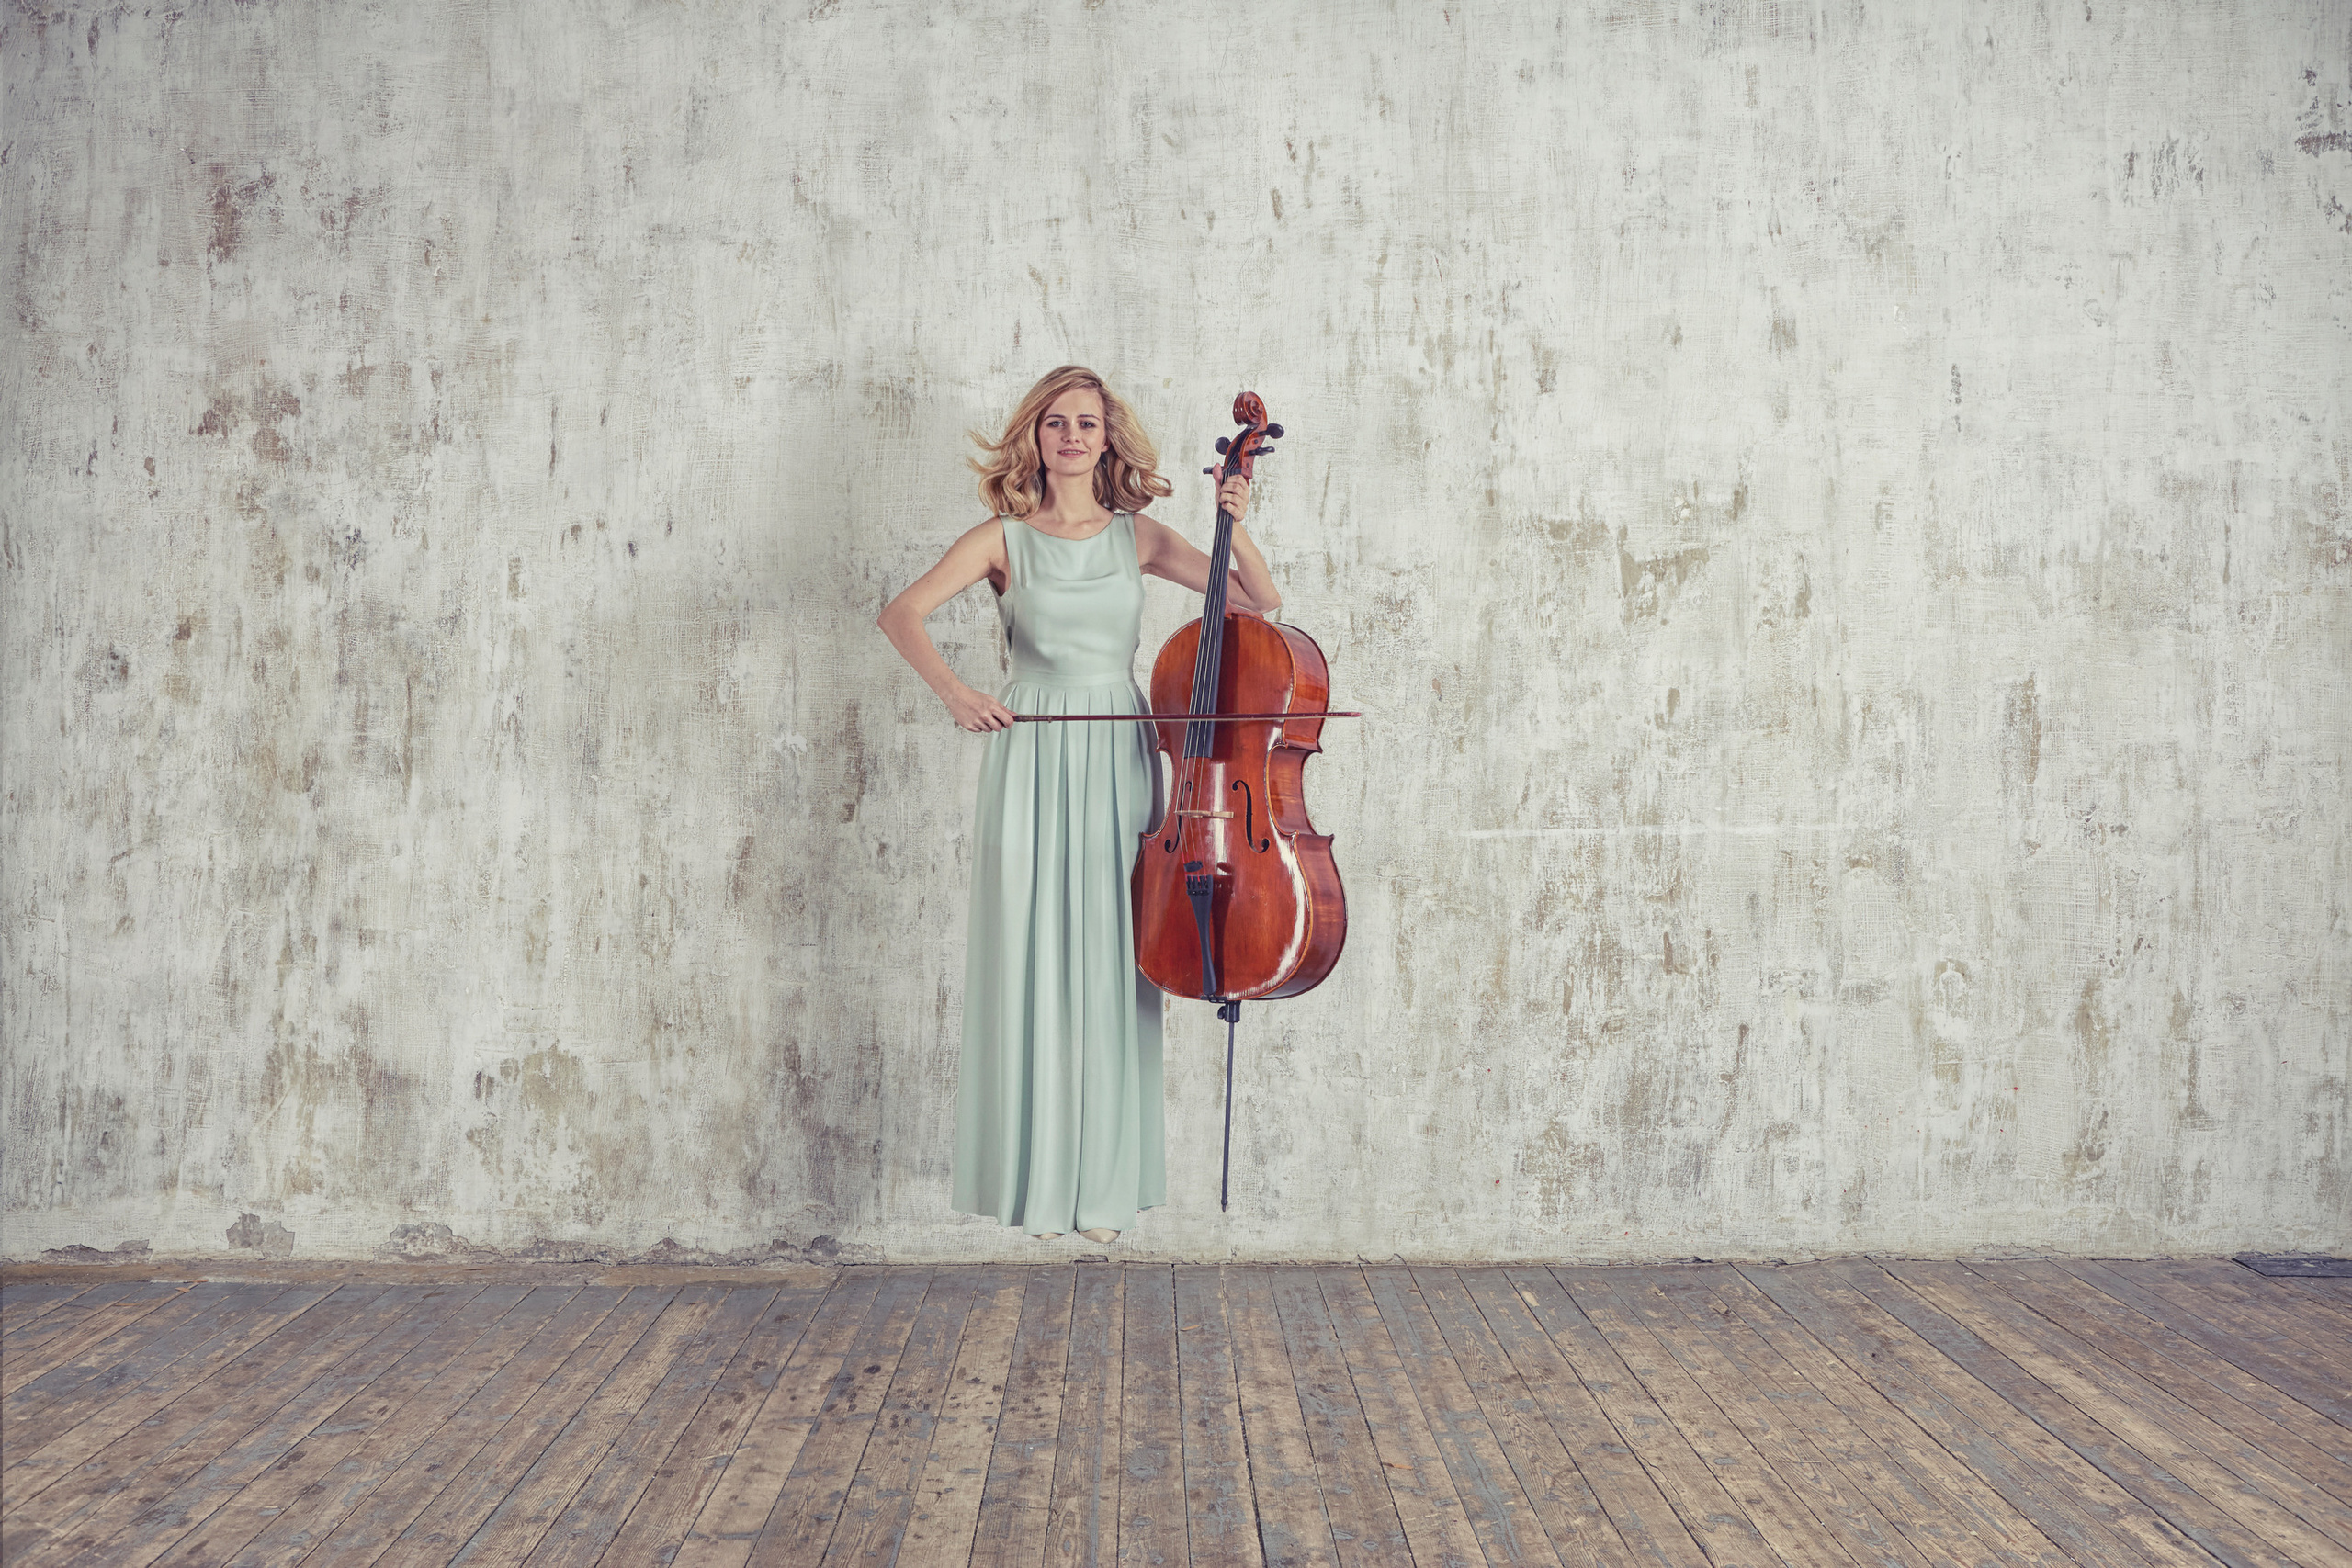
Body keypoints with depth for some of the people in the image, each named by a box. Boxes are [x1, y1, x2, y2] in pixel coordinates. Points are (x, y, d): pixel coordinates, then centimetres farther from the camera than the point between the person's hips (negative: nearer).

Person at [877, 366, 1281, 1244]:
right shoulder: (1003, 539, 3)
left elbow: (1263, 604, 9)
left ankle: (1104, 1180, 14)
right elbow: (901, 614, -8)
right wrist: (953, 692, -25)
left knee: (1109, 969, 3)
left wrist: (1237, 526, -8)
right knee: (1032, 966, -1)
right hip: (1032, 761, -2)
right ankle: (1038, 1177, 12)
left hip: (1118, 761, 2)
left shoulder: (1139, 537, 9)